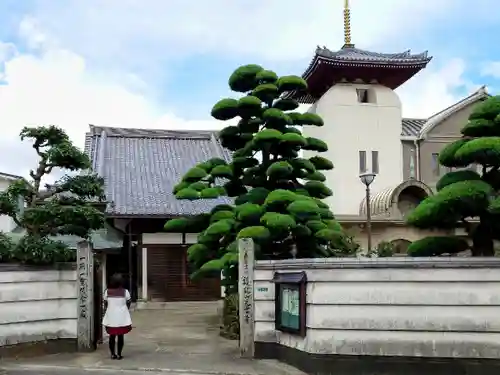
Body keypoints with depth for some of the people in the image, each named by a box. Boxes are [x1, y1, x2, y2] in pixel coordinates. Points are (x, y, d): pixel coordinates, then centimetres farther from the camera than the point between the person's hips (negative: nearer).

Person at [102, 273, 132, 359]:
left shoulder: (107, 292, -4)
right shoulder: (125, 292, -7)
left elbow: (105, 305, 2)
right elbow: (128, 304, 0)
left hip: (111, 317, 1)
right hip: (122, 317, -1)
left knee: (112, 336, 11)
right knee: (121, 336, 7)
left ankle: (113, 354, 14)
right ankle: (119, 354, 9)